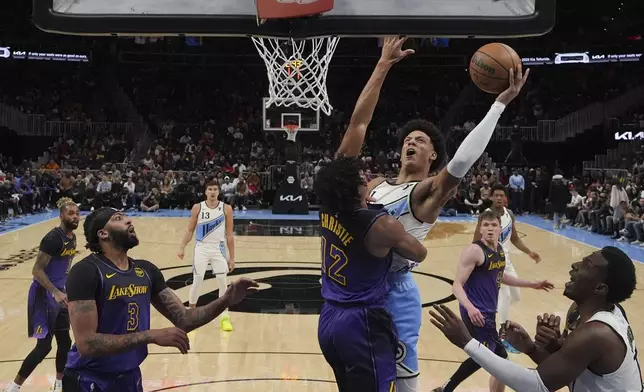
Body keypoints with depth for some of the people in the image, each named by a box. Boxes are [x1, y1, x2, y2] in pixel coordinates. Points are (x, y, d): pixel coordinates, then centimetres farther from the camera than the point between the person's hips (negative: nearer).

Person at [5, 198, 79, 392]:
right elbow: (37, 271, -22)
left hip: (59, 294, 9)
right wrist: (56, 293, -28)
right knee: (44, 346, -6)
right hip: (44, 296, -9)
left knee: (65, 342, 13)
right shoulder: (53, 238, -20)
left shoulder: (72, 237, 7)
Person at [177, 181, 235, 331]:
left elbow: (230, 235, 0)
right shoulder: (197, 208, -3)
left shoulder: (226, 209, -4)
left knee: (223, 283, -3)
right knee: (197, 281, 2)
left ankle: (224, 318, 7)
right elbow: (190, 230, 4)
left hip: (219, 248, 0)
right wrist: (182, 247, -7)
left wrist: (232, 257, -1)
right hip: (202, 248, 0)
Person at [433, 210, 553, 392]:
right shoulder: (474, 251, -18)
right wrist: (469, 307, -38)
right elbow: (457, 285, -20)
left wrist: (532, 284, 28)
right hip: (476, 312, -9)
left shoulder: (500, 249, 9)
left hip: (488, 312, 9)